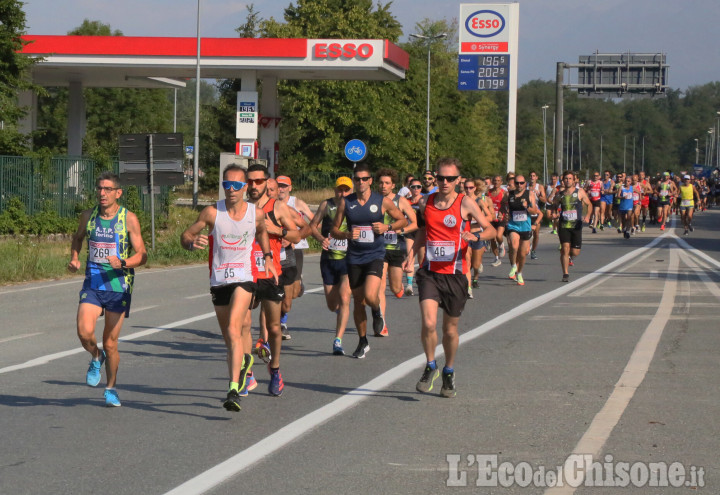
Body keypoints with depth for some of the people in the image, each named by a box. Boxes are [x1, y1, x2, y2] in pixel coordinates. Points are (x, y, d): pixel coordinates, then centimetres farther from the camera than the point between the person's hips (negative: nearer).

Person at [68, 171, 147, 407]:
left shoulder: (129, 219, -6)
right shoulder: (88, 216, 3)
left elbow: (142, 255, -6)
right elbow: (78, 238, 24)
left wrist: (123, 263, -24)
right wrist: (74, 258, 5)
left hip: (119, 286, -2)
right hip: (92, 284, 2)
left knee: (110, 343, 4)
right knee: (84, 332, -19)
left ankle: (111, 389, 25)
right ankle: (96, 358, 15)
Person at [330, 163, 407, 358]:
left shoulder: (382, 201, -2)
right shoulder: (346, 203, 2)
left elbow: (403, 220, 9)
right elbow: (334, 230, 7)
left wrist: (387, 227, -10)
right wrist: (346, 235, -14)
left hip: (375, 256, -2)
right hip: (354, 258, 2)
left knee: (370, 296, -22)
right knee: (358, 302, 7)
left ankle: (377, 313, 15)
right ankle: (362, 342, 24)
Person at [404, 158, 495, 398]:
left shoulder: (465, 203, -4)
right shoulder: (426, 202, 6)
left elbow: (491, 230, -3)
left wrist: (475, 236, -24)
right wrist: (412, 252, 10)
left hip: (455, 274, -1)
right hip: (430, 272, 1)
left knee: (450, 329, 9)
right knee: (428, 324, -15)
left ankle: (449, 372, 31)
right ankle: (430, 367, 8)